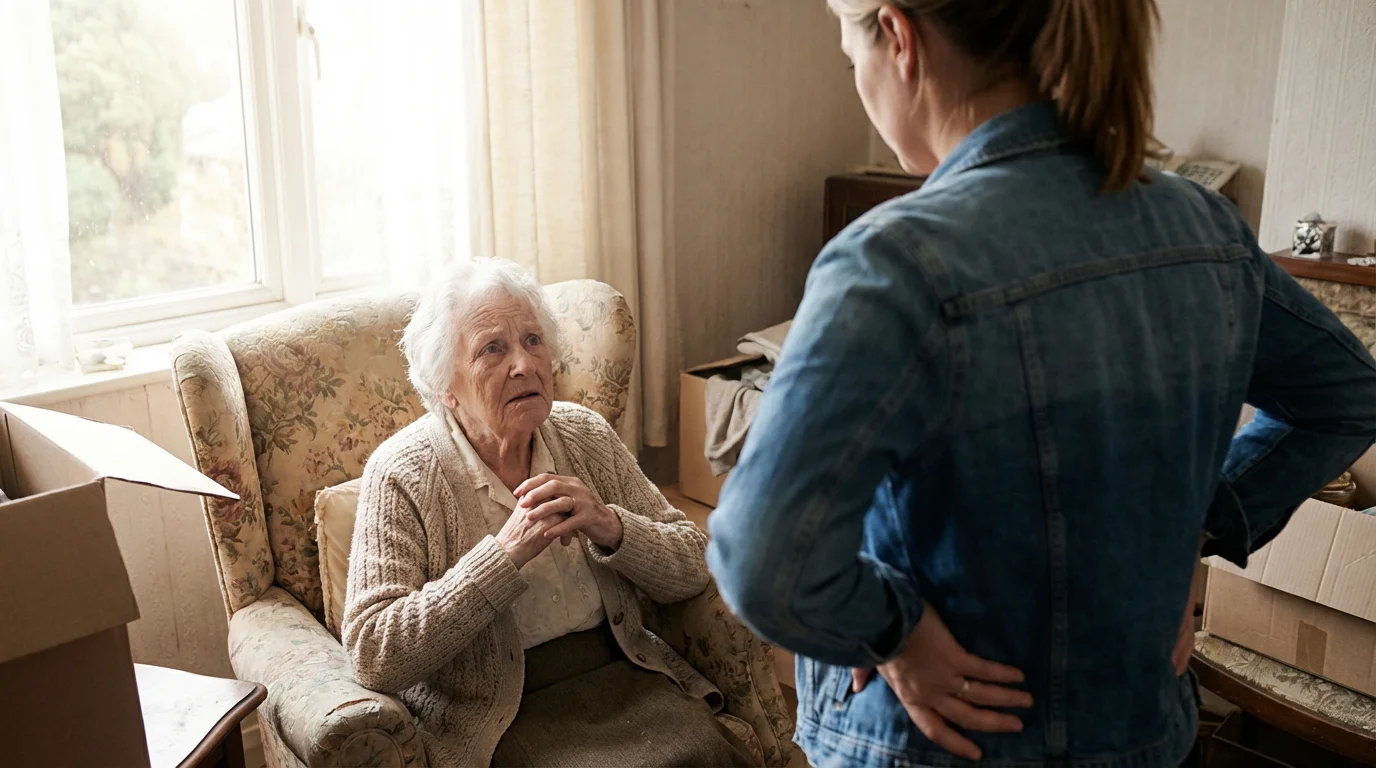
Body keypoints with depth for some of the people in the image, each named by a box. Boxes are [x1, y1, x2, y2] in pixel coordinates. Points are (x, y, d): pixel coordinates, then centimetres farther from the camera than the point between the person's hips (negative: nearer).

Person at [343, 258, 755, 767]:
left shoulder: (587, 435, 5)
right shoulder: (400, 476, -8)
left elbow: (694, 568, 5)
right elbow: (373, 657, -17)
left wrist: (611, 527, -15)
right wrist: (507, 553, -23)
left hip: (622, 677, 5)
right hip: (500, 717, -4)